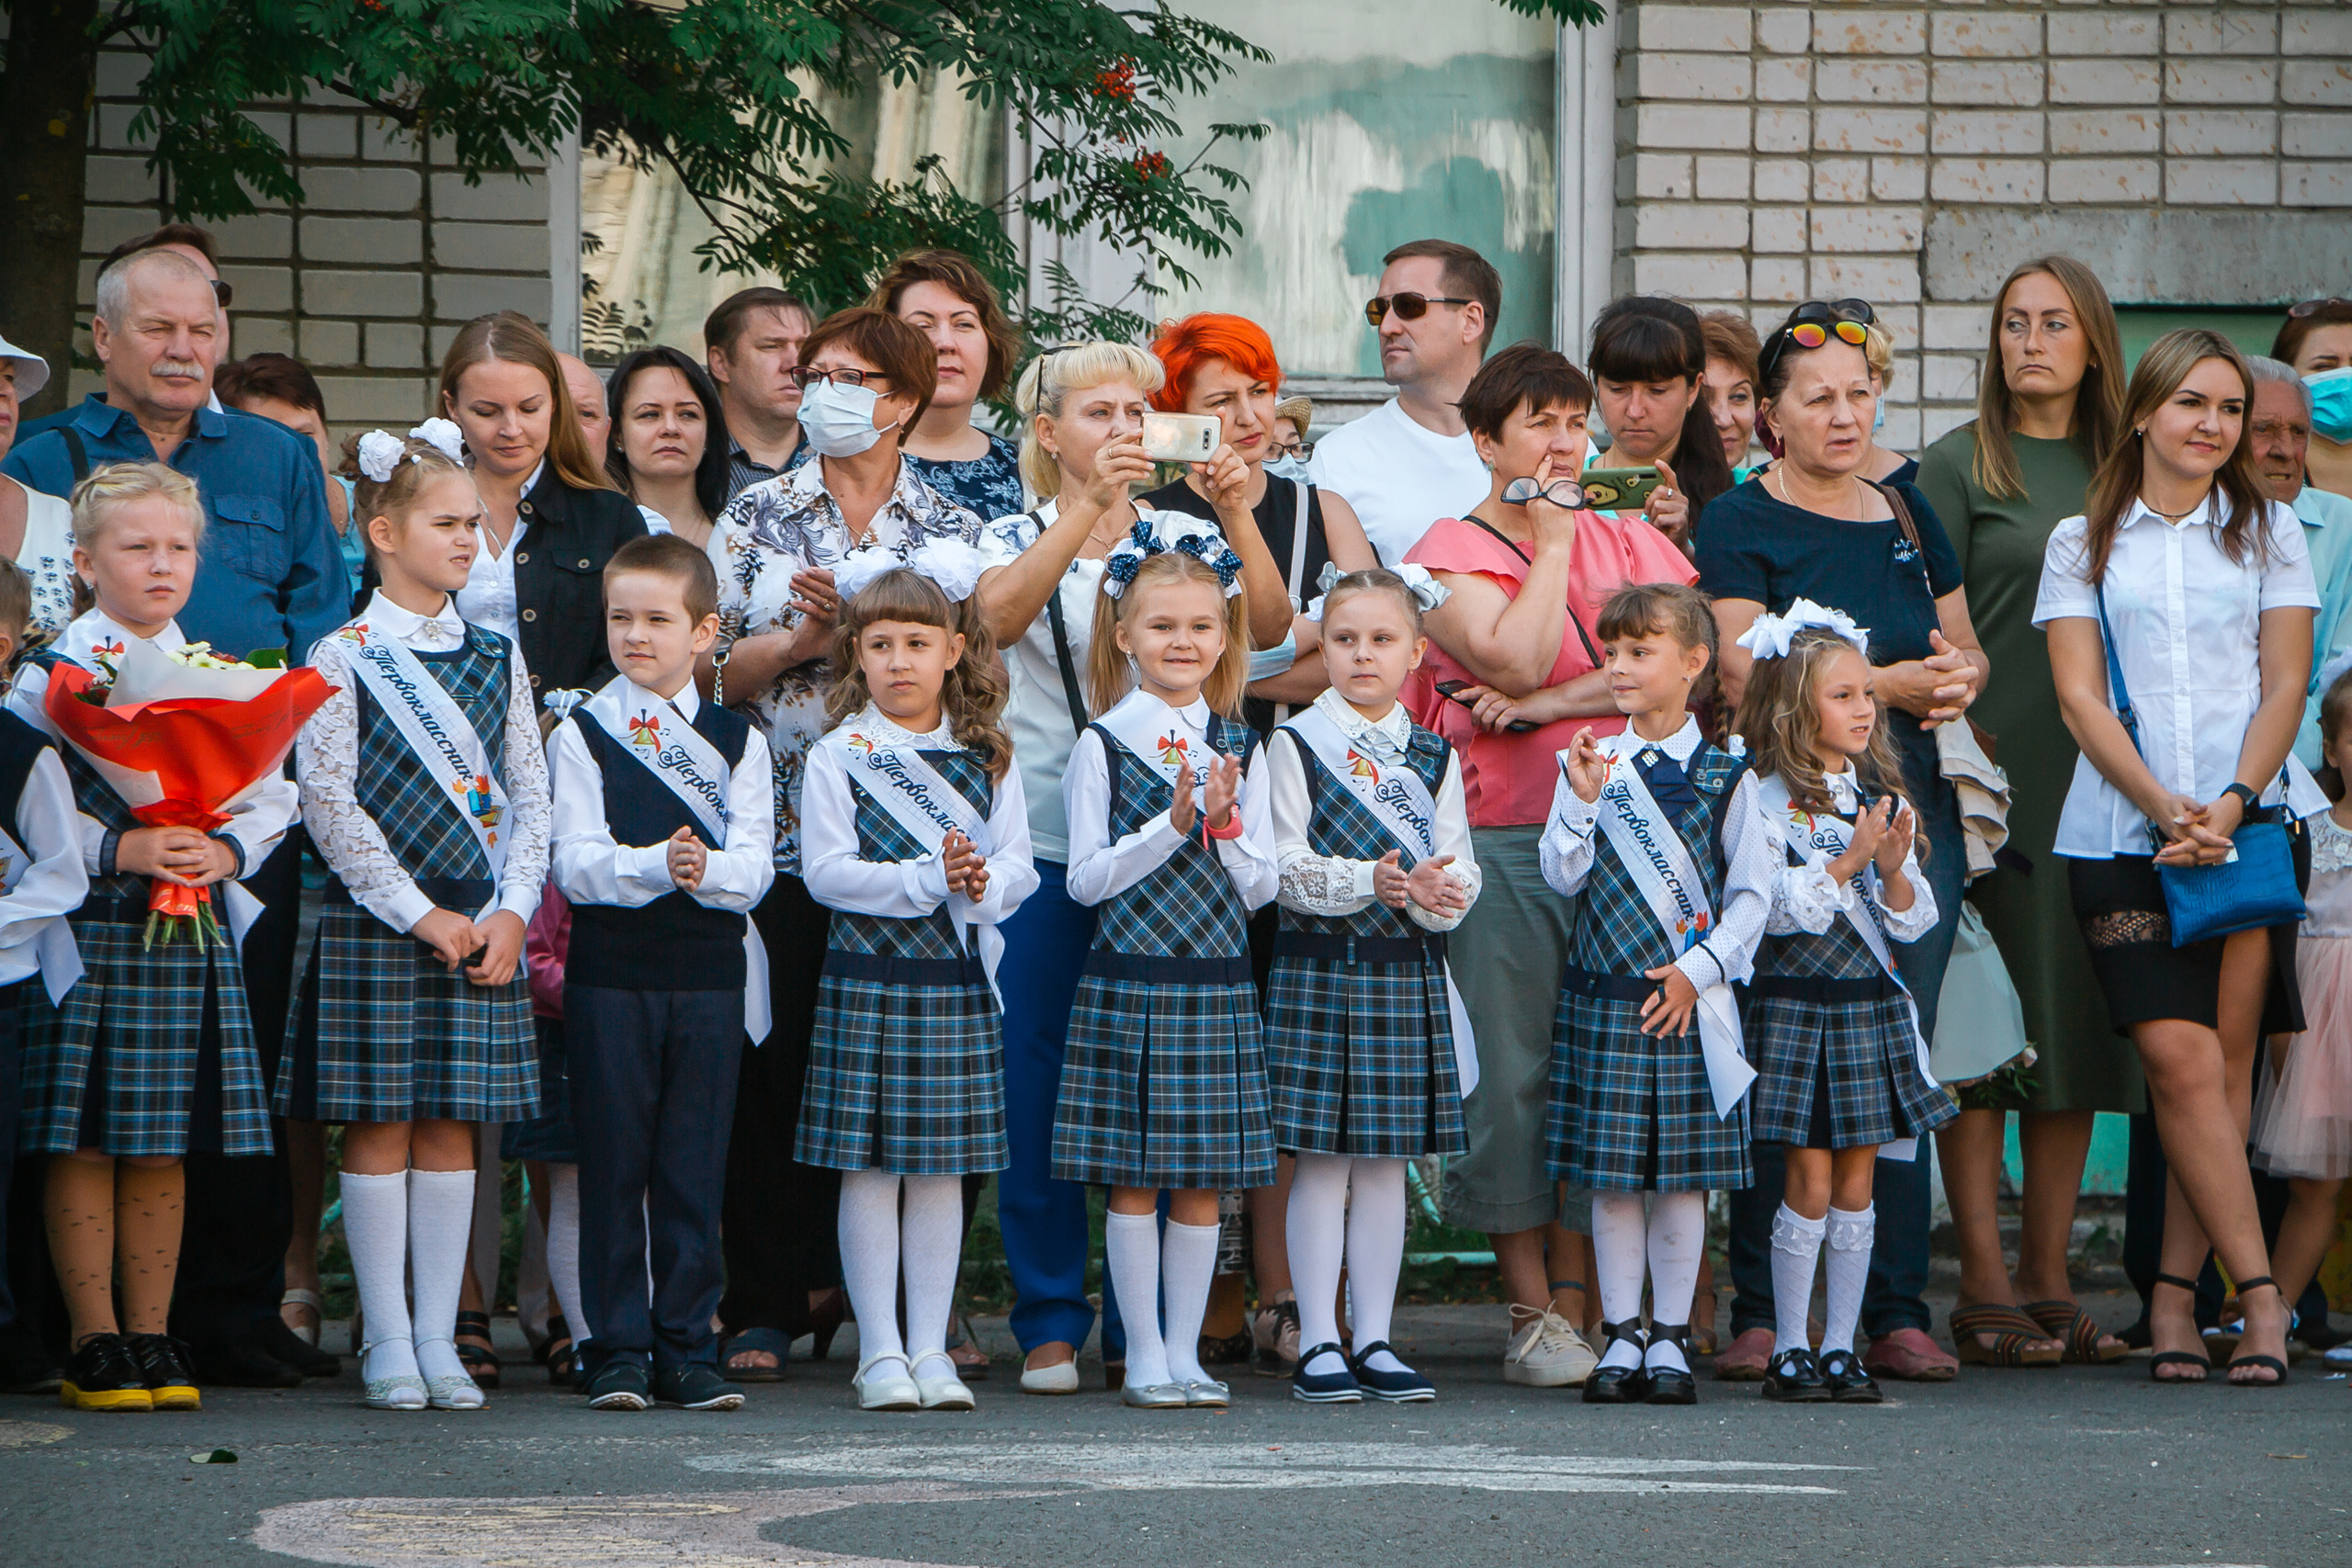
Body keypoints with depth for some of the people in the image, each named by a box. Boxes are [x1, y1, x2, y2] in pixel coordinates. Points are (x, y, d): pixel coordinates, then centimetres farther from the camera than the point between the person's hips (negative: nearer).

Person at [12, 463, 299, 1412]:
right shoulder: (50, 675, -1)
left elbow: (274, 794, 9)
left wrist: (225, 852, -10)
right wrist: (122, 849, -18)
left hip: (190, 933, 4)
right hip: (85, 927, -3)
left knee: (162, 1150, 6)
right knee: (81, 1145, -2)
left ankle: (152, 1336, 13)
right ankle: (94, 1343, 4)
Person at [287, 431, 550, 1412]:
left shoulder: (496, 659, 10)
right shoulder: (342, 660, -4)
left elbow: (530, 798, 10)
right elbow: (328, 802, -10)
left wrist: (509, 915, -3)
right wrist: (420, 915, -12)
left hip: (482, 923, 4)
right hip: (377, 918, -4)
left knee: (452, 1131, 5)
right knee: (379, 1131, -2)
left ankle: (439, 1338, 8)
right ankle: (387, 1343, 4)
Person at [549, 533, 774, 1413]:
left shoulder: (737, 740, 10)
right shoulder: (581, 735, 4)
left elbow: (755, 862, -1)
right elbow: (575, 863, -7)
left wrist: (707, 869, -23)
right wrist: (656, 865, -25)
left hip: (708, 975, 2)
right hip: (610, 973, -2)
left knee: (695, 1168, 3)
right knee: (614, 1166, 0)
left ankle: (688, 1349, 9)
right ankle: (615, 1352, 5)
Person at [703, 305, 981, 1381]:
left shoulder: (951, 529, 10)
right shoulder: (756, 518, 9)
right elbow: (714, 670, 4)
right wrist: (801, 639, -12)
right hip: (784, 831, 0)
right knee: (776, 1068, -4)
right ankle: (768, 1305, 3)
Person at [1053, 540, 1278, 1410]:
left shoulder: (1241, 750, 8)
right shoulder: (1103, 747, -2)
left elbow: (1261, 885, 6)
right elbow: (1087, 879, -7)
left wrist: (1223, 824, -12)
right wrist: (1170, 826, -16)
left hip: (1218, 982, 3)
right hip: (1130, 979, -3)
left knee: (1203, 1182, 4)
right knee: (1134, 1178, -1)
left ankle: (1186, 1350, 12)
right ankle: (1143, 1354, 7)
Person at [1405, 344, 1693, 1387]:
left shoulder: (1629, 545, 15)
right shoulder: (1451, 551, 3)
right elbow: (1518, 656, -15)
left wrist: (1550, 703, -9)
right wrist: (1554, 538, -5)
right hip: (1499, 842, -3)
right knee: (1512, 1073, -5)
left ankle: (1576, 1301, 7)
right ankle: (1531, 1313, 1)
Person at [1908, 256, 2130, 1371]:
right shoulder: (1959, 467, 1)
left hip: (2099, 779, 5)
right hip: (1988, 773, -5)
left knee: (2077, 1026, 5)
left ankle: (2049, 1285, 11)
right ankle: (1985, 1290, -4)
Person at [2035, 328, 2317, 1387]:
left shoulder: (2268, 532, 13)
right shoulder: (2083, 543, 11)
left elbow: (2285, 684, 7)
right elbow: (2080, 697, 3)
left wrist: (2232, 803, -9)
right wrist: (2164, 805, -11)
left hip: (2249, 819, 1)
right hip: (2121, 828, -1)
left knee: (2223, 1059, -4)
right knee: (2178, 1054, -13)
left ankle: (2176, 1291, 3)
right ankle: (2257, 1290, -12)